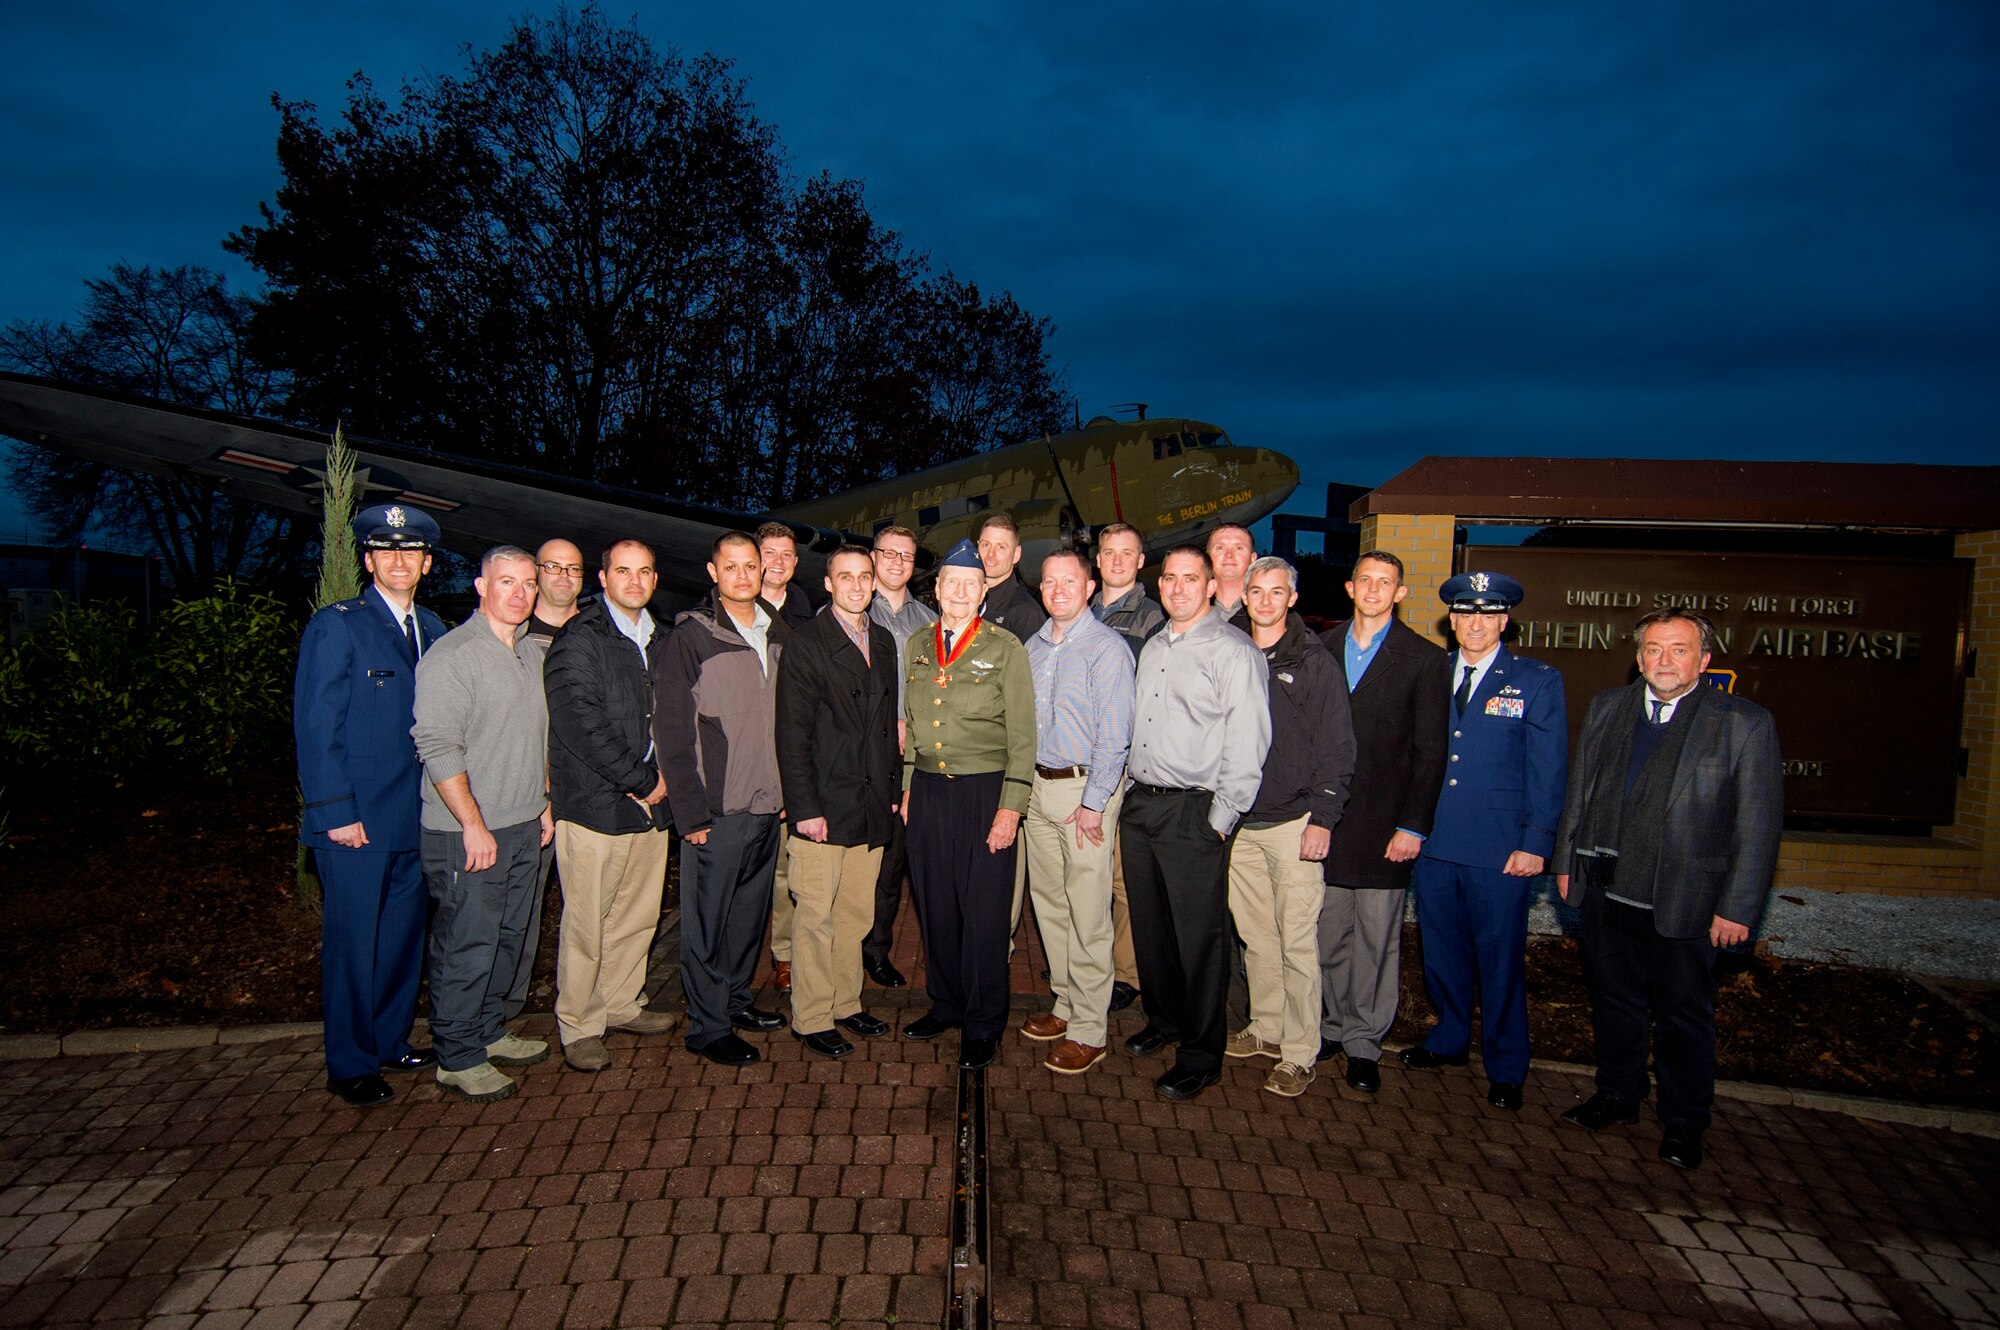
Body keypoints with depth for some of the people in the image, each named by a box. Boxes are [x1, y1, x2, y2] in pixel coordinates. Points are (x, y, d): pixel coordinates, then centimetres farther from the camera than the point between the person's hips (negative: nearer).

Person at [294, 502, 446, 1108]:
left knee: (404, 935, 15)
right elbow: (315, 727, -11)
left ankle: (390, 1041, 32)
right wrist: (336, 813, -15)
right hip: (355, 820, -6)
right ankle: (350, 1065, 19)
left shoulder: (431, 628, 11)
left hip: (415, 816, 6)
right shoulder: (336, 626, -7)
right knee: (352, 943, 3)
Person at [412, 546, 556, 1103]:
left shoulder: (534, 652, 12)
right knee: (466, 947, 0)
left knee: (516, 939, 15)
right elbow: (438, 747, -17)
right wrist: (474, 825, -18)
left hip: (526, 828, 8)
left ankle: (491, 1031, 32)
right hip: (467, 833, -7)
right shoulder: (450, 655, -12)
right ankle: (458, 1059, 14)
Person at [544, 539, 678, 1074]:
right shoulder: (578, 640, -9)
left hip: (649, 803, 7)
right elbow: (581, 727, -17)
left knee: (639, 914, 14)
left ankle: (622, 1004, 32)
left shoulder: (656, 641, 14)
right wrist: (642, 781, -12)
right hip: (594, 805, -7)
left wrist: (660, 777, 3)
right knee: (585, 923, 1)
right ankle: (578, 1026, 16)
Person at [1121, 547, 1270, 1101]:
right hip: (1139, 804, 7)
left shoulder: (1234, 651, -8)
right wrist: (1130, 792, 13)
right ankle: (1163, 1019, 36)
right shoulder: (1151, 649, 15)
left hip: (1194, 812, -7)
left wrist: (1221, 817, -14)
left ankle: (1200, 1055, 13)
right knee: (1149, 924, 16)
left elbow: (1247, 742, -12)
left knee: (1198, 935, 0)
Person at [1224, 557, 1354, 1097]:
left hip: (1292, 822, -4)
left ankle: (1299, 1053, 10)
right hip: (1236, 820, 4)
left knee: (1297, 941, -1)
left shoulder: (1316, 662, -2)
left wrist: (1323, 818, -10)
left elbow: (1336, 747, -3)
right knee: (1254, 935, 13)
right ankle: (1266, 1028, 29)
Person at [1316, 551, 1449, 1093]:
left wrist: (1413, 826, -7)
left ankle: (1364, 1043, 19)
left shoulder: (1425, 661, 1)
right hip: (1323, 818, 2)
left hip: (1384, 824, -2)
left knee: (1376, 938, 5)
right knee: (1328, 933, 9)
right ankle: (1334, 1025, 26)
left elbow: (1430, 752, -2)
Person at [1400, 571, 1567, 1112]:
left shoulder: (1538, 682, -1)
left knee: (1500, 956, 5)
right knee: (1442, 948, 15)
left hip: (1500, 848, -3)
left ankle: (1506, 1068, 21)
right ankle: (1450, 1039, 35)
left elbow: (1548, 770, -3)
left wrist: (1536, 843, -9)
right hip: (1435, 840, 4)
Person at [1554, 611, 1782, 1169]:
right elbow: (1579, 791, 11)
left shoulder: (1745, 724, -7)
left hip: (1683, 904, -4)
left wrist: (1739, 907, -10)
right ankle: (1618, 1095, 37)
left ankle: (1683, 1124, 29)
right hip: (1606, 893, 4)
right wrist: (1566, 862, 9)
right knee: (1615, 1001, 18)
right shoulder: (1606, 708, 5)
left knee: (1684, 1016, 11)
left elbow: (1759, 825, -8)